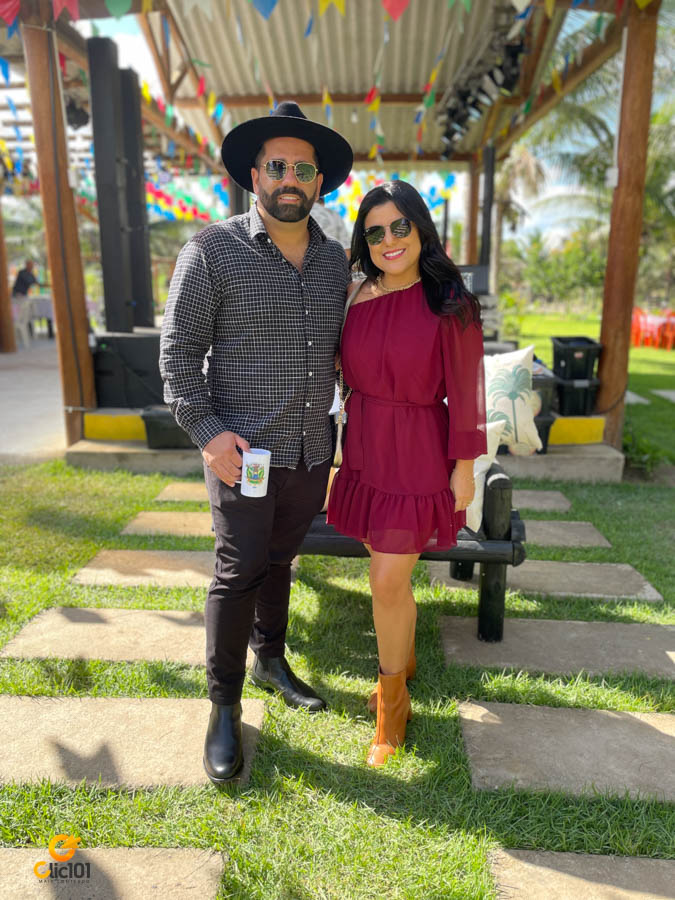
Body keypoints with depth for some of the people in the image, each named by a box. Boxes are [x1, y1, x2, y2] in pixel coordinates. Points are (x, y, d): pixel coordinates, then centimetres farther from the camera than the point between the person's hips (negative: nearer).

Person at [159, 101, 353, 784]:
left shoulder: (335, 260, 8)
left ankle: (271, 661, 39)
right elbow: (178, 349, -7)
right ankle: (224, 707, 18)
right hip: (243, 450, -4)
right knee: (239, 572, 0)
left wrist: (329, 424, 11)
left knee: (279, 559, 18)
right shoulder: (212, 251, -6)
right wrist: (207, 431, -15)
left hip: (312, 450, 5)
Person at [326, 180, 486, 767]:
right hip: (365, 451, 5)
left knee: (387, 583, -2)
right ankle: (405, 660, 45)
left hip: (419, 455, -5)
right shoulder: (359, 298, 2)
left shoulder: (449, 303, -11)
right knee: (391, 575, 18)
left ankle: (392, 703, 23)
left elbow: (465, 391, -9)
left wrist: (464, 467, -8)